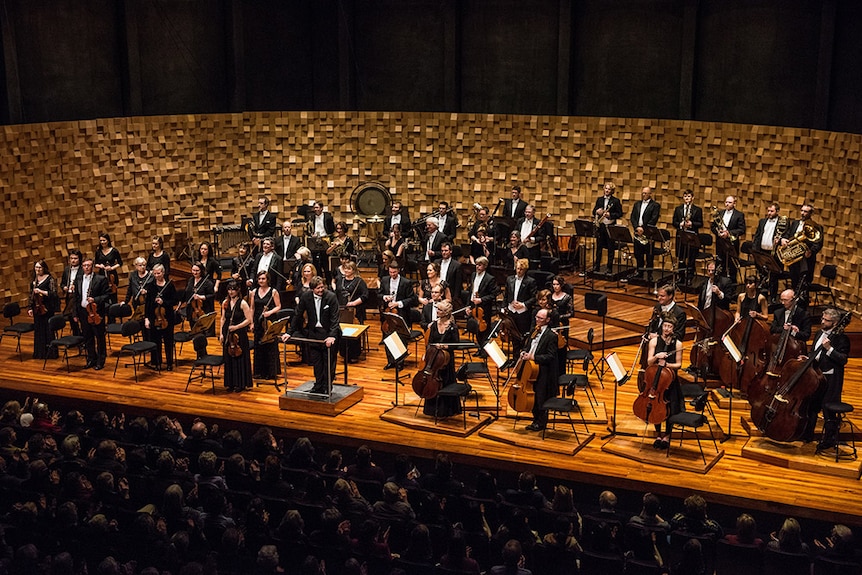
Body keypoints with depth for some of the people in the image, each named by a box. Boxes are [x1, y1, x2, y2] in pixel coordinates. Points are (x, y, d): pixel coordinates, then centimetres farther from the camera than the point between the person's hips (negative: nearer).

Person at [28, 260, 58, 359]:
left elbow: (54, 293, -13)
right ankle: (39, 353, 16)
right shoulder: (34, 279, 12)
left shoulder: (50, 279, -6)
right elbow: (31, 295, 18)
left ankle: (50, 353, 6)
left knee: (48, 330, -2)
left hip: (46, 308, -6)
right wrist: (30, 308, 14)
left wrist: (42, 291, -24)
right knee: (38, 330, 8)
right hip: (37, 308, 6)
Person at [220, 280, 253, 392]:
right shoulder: (225, 303, 7)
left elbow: (248, 320, -10)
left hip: (240, 334, -5)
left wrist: (236, 327, -18)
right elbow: (223, 319, 11)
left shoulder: (242, 303, -7)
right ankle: (231, 383, 16)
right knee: (228, 358, 7)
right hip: (227, 333, 5)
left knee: (240, 358, 0)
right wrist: (221, 333, 4)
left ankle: (241, 384, 9)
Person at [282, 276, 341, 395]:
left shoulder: (331, 297, -16)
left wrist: (332, 336, -31)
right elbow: (298, 315, 2)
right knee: (316, 361, 10)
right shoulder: (306, 297, -6)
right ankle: (318, 386, 23)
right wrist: (290, 333, -2)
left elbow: (334, 318, -19)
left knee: (329, 361, 2)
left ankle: (327, 387, 13)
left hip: (328, 333, -3)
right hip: (313, 332, 3)